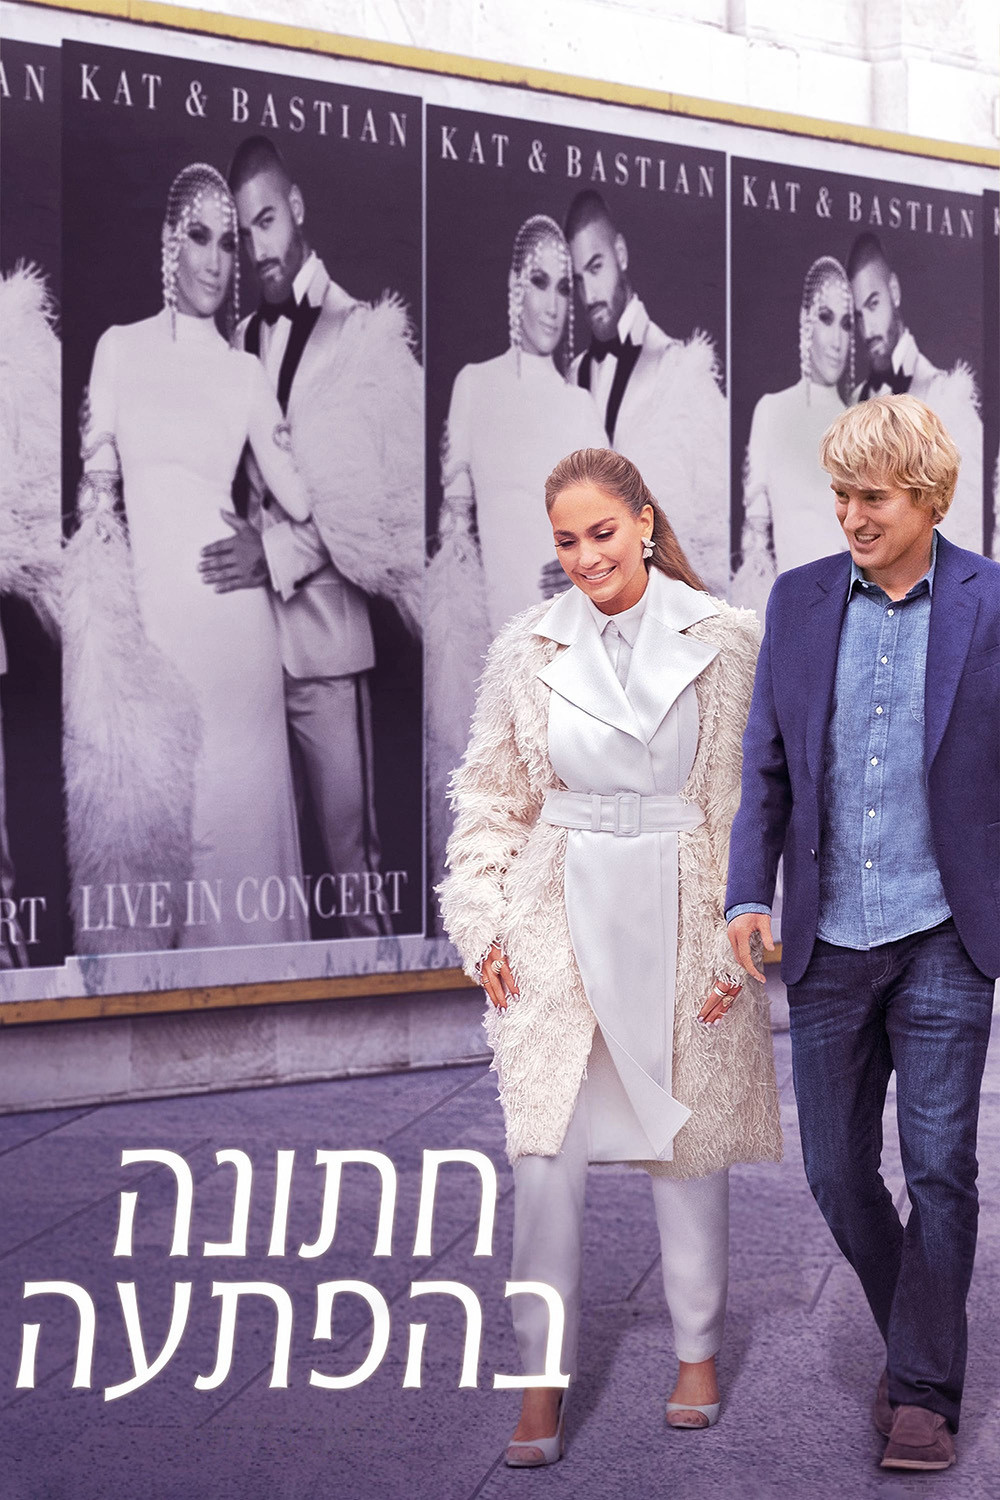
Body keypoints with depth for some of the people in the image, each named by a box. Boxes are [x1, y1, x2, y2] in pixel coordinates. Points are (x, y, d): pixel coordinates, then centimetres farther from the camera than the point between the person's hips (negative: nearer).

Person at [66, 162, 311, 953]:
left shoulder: (245, 371, 10)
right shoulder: (120, 347, 10)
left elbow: (300, 496, 9)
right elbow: (96, 485, 5)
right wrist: (102, 608, -5)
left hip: (224, 611, 0)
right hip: (135, 606, 0)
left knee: (231, 803, -1)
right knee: (133, 802, 1)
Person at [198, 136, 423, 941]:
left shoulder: (363, 333, -8)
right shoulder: (241, 342, 11)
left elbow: (381, 498, -11)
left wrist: (279, 554, -16)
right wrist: (248, 542, 0)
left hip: (325, 631, -6)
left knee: (351, 846, -2)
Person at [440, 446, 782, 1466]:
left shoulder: (725, 642, -2)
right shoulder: (527, 649, 3)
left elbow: (750, 799, 0)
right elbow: (490, 799, 9)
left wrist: (738, 936, -5)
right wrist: (482, 925, 2)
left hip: (680, 921, -1)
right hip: (560, 922, 1)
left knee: (689, 1142, 10)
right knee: (546, 1153, -3)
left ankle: (697, 1352, 29)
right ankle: (543, 1377, 9)